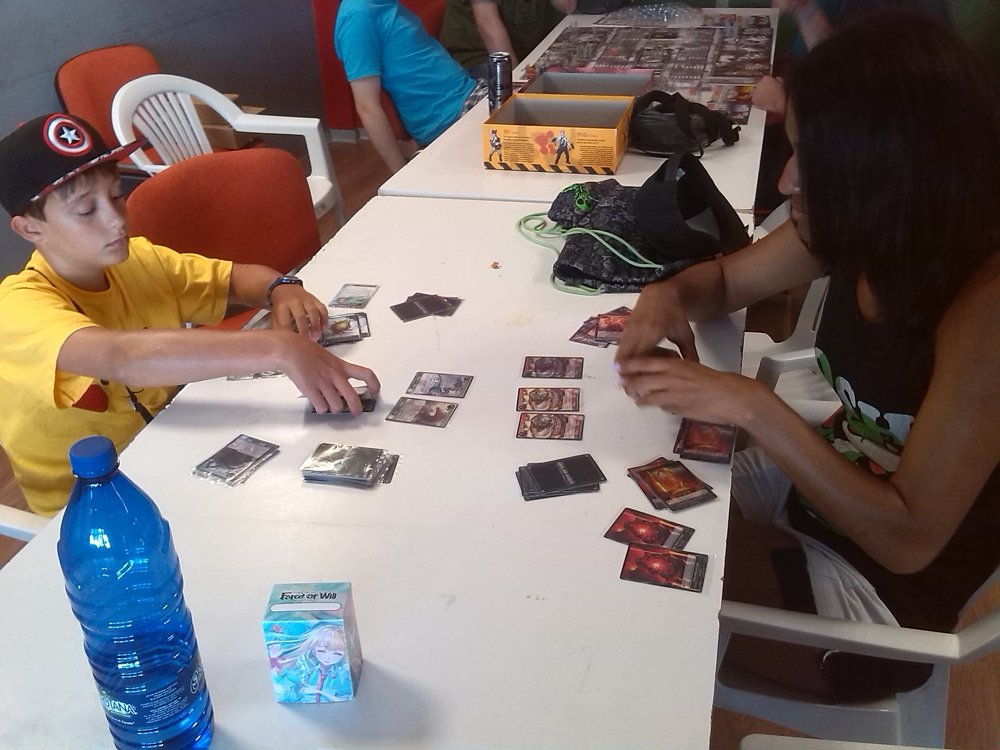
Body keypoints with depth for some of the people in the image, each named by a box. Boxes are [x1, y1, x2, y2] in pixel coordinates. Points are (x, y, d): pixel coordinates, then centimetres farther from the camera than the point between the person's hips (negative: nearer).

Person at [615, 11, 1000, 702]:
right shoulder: (869, 232, -12)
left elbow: (909, 538, -29)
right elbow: (727, 278, 4)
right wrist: (670, 296, -18)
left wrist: (754, 408, -33)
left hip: (886, 587, -6)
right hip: (819, 483, 6)